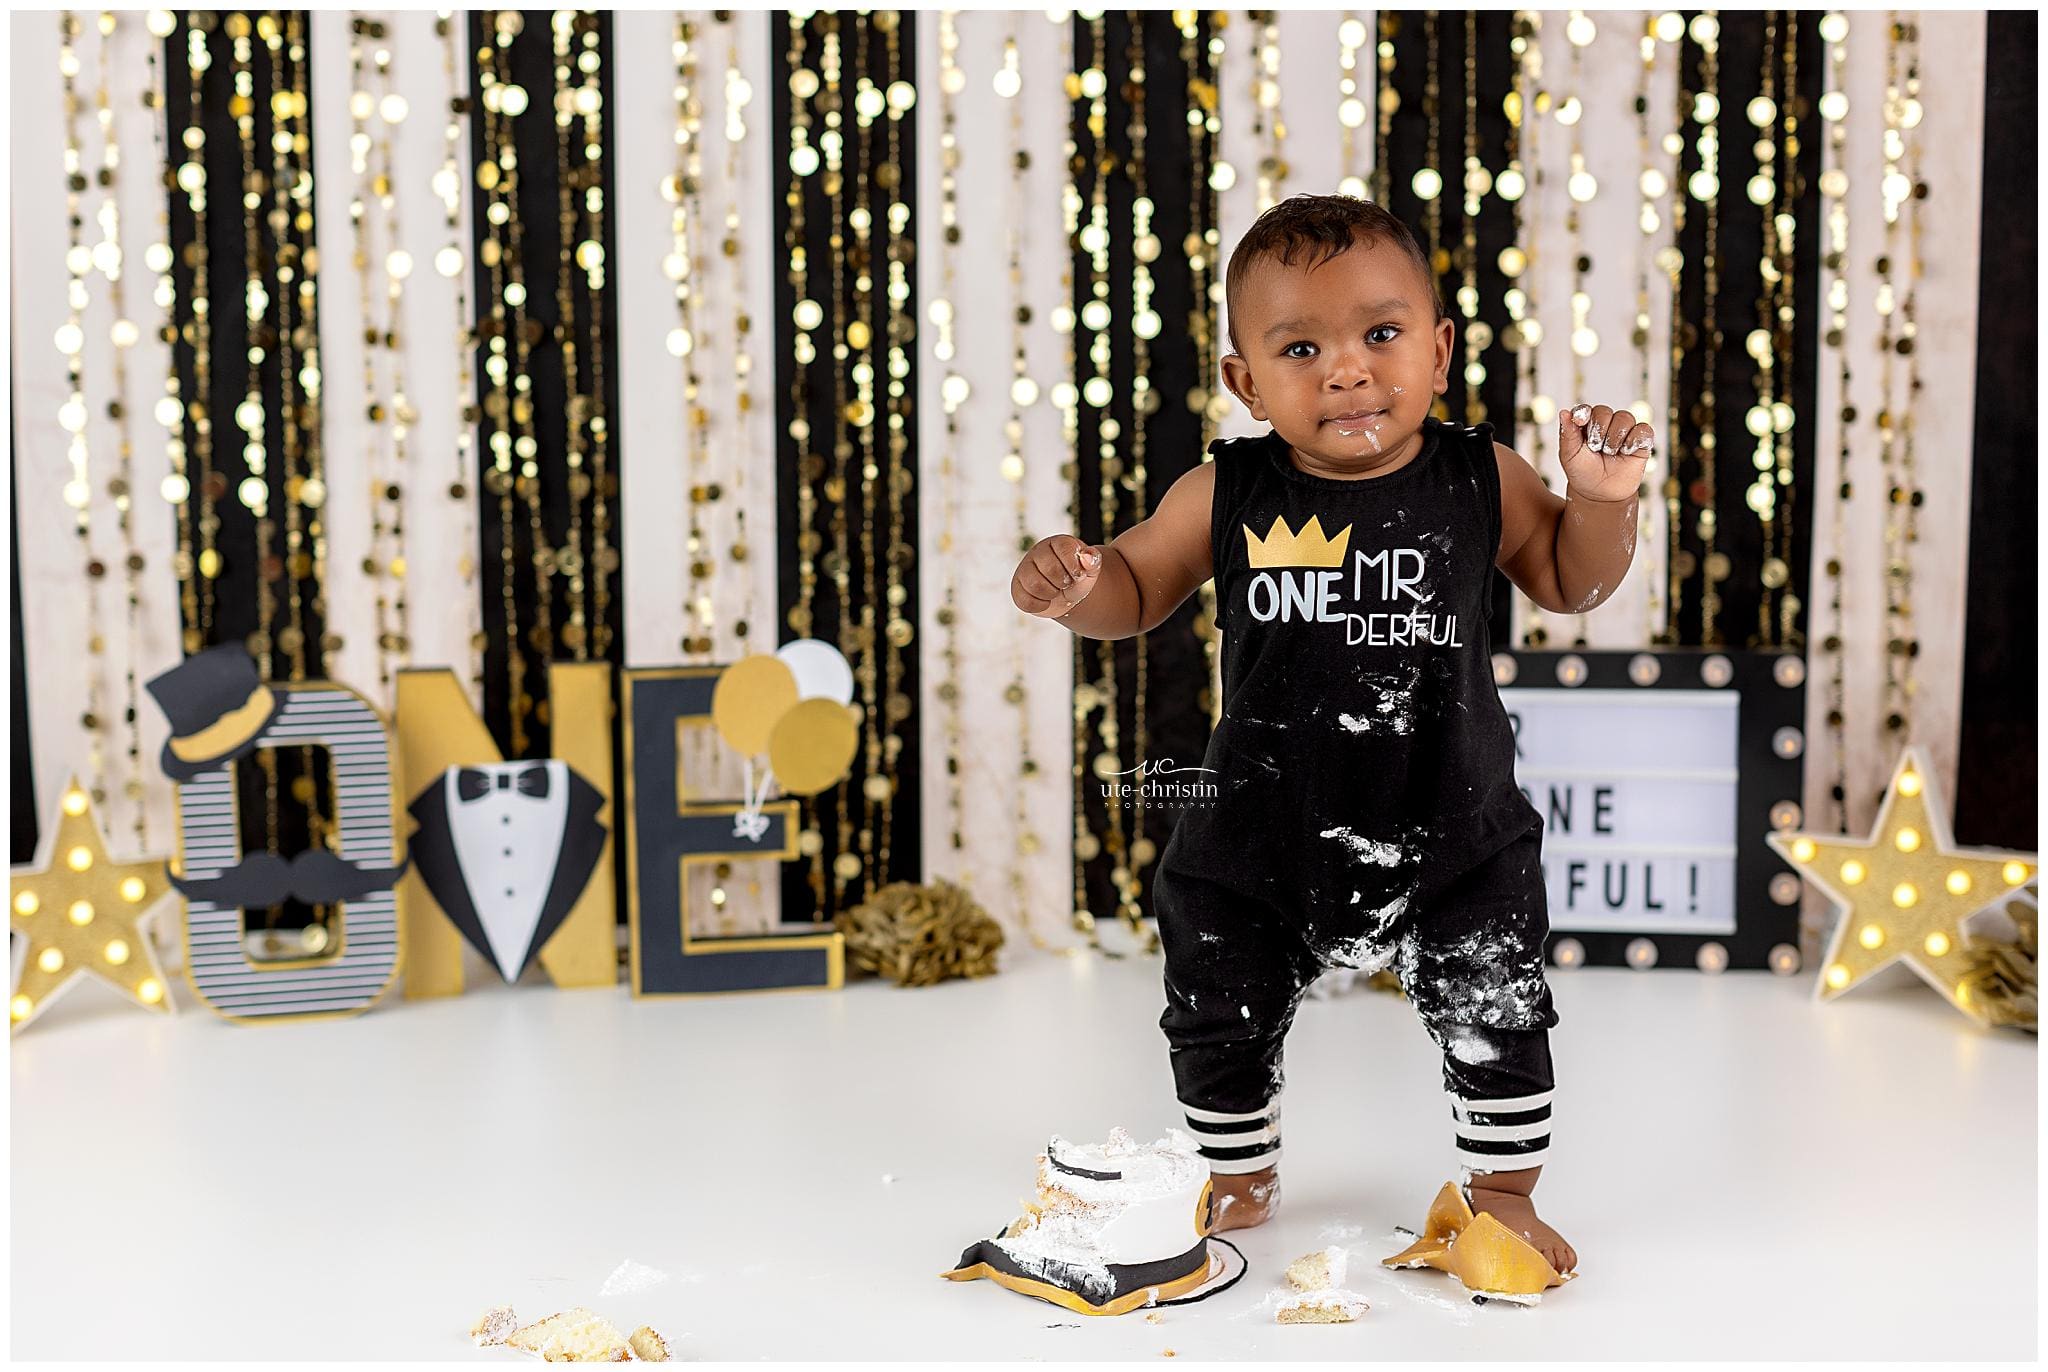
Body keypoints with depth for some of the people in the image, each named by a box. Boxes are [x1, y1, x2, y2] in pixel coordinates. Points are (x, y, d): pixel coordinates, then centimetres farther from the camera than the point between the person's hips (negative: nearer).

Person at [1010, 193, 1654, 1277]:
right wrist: (1072, 583, -21)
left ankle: (1501, 1191, 38)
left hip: (1450, 832, 0)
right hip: (1262, 831, 1)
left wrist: (1602, 497, -12)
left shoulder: (1481, 480, -8)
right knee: (1217, 1017, 14)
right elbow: (1135, 590, 1)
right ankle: (1238, 1177, 43)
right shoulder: (1225, 496, -11)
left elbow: (1570, 582, 6)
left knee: (1496, 1017, 10)